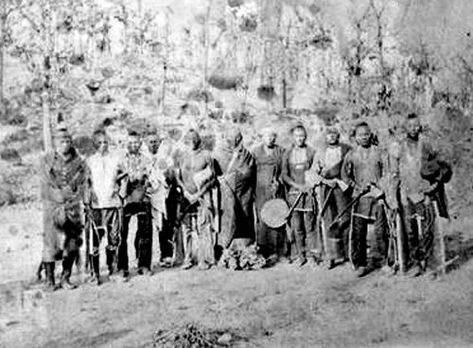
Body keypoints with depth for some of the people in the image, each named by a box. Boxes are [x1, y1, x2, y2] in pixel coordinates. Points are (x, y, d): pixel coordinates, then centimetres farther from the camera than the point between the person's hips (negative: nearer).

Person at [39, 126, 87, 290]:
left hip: (73, 208, 2)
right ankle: (49, 280, 4)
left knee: (72, 245, 1)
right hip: (52, 207, -2)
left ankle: (65, 279, 12)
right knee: (51, 244, -5)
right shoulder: (46, 161, 5)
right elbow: (46, 186, -2)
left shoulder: (79, 163, 8)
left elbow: (81, 188, 3)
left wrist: (69, 205, -10)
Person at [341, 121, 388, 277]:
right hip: (360, 196, 0)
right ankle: (359, 264, 3)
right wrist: (355, 186, -1)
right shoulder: (351, 154, 9)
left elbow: (386, 173, 6)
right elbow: (344, 174, 12)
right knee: (358, 230, -3)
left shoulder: (378, 152, 7)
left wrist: (379, 185, -9)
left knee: (380, 228, -1)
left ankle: (377, 259, 12)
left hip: (378, 195, 0)